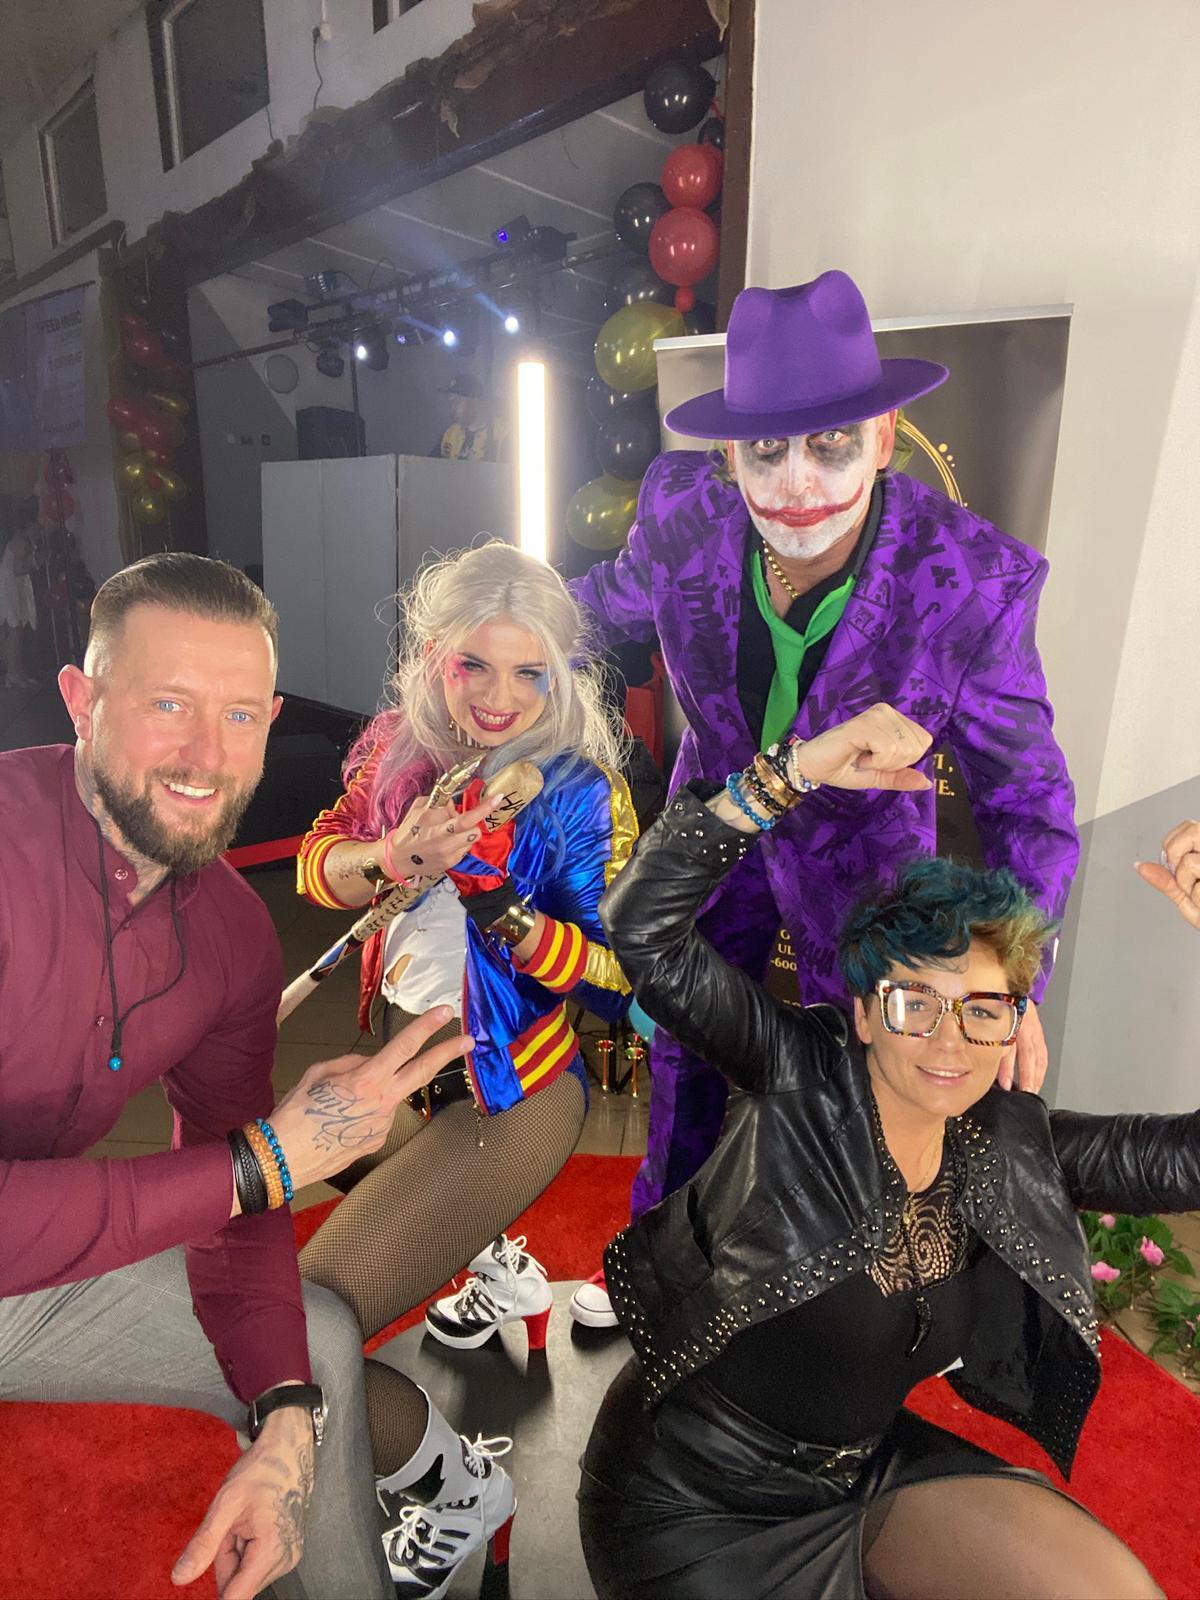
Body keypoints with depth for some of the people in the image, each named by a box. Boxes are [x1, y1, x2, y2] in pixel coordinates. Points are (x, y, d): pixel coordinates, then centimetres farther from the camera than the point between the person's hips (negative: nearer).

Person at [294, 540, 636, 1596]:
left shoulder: (579, 792, -17)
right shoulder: (403, 746, -2)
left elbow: (622, 972, -17)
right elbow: (316, 865, -1)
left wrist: (498, 905, -31)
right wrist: (391, 856, -22)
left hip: (512, 1091, -8)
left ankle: (455, 1488, 17)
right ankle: (500, 1265, 43)